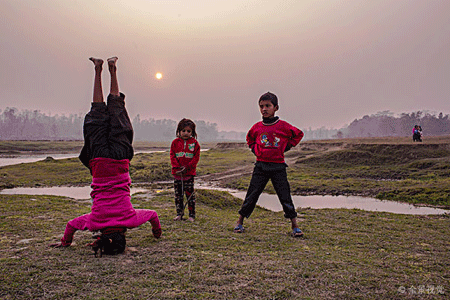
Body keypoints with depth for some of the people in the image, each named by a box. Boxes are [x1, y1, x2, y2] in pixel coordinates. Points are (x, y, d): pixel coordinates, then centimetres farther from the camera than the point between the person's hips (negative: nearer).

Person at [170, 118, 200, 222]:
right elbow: (172, 156, 2)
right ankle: (179, 214, 20)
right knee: (178, 195, 9)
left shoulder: (194, 143, 1)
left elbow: (196, 157, -3)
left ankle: (192, 215, 11)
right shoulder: (175, 142, 5)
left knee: (190, 194, 2)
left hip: (189, 173, -2)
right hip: (177, 173, 2)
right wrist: (177, 167, -12)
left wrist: (187, 167, -12)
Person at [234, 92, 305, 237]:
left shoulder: (283, 126, -5)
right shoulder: (257, 127, 3)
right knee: (252, 195, 5)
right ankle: (239, 222, 18)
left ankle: (295, 226, 11)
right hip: (260, 166, 2)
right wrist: (255, 149, 10)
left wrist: (287, 147, 4)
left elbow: (298, 134, 11)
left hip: (278, 166, -2)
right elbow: (249, 138, 25)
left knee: (285, 196, 1)